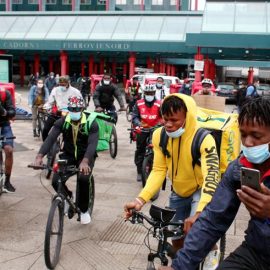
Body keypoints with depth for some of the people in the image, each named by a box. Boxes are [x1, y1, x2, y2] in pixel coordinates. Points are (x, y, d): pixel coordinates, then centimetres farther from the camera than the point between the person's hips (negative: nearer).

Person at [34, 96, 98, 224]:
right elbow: (50, 139, -22)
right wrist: (40, 156, -41)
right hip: (68, 156, 3)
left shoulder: (91, 123, -17)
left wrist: (85, 161, -50)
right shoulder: (62, 122, -10)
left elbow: (92, 144, -31)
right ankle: (68, 197, 18)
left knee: (83, 179, -32)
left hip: (85, 157, -2)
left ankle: (84, 210, -5)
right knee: (56, 181, -19)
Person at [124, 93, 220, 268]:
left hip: (201, 190, -4)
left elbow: (212, 177, -40)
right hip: (179, 192, 4)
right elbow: (158, 171, -14)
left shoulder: (204, 139, -31)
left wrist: (199, 213, -54)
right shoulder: (159, 136, -17)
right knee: (176, 238, 13)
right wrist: (141, 200, -29)